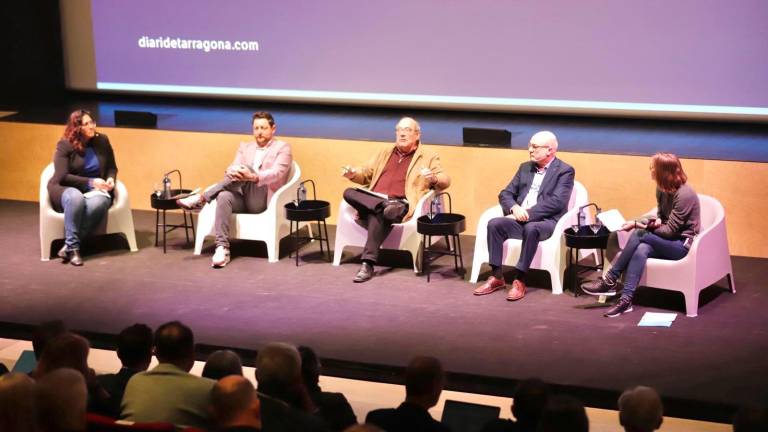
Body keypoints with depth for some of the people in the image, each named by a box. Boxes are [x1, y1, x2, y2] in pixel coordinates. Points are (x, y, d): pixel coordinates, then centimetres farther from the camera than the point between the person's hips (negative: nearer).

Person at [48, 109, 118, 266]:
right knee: (76, 198, -41)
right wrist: (90, 182, -21)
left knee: (99, 202, -36)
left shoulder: (102, 141, 4)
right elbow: (62, 177, -15)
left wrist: (110, 179, -8)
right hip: (66, 189, -3)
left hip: (95, 189, 3)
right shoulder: (64, 145, -8)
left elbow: (112, 167, 16)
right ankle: (73, 247, -33)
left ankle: (69, 246, -30)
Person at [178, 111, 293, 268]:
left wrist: (253, 177, -33)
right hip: (242, 197, 4)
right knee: (224, 197, -32)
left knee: (246, 168, -30)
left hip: (263, 200, -4)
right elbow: (232, 168, 7)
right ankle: (222, 248, -39)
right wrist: (232, 173, -21)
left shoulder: (282, 148, 6)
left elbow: (277, 173, -12)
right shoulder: (245, 147, 21)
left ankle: (202, 198, -30)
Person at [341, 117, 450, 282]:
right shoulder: (385, 153, 28)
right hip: (372, 199, 4)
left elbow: (445, 181, 6)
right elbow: (367, 174, 30)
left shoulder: (428, 157, 15)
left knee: (378, 214, -38)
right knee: (349, 193, -26)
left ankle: (367, 264, -40)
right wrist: (353, 174, 6)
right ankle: (385, 206, -38)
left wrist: (434, 179, -18)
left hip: (400, 204, -4)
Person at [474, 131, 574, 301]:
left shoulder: (565, 171, -1)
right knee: (494, 223, -22)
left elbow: (556, 202, -14)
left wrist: (528, 213, -19)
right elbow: (505, 193, 14)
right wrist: (515, 208, -10)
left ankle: (519, 281, -31)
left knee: (531, 228, -38)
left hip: (546, 221, -6)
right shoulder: (525, 168, 18)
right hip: (520, 219, 6)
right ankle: (497, 277, -18)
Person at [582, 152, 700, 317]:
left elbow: (670, 230, -19)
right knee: (641, 250, -28)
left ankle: (610, 280, -21)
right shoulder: (662, 189, 5)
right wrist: (655, 222, -11)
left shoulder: (684, 195, -20)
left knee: (639, 235, -28)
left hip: (682, 244, -7)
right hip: (666, 241, 7)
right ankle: (626, 299, -36)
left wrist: (638, 225, -21)